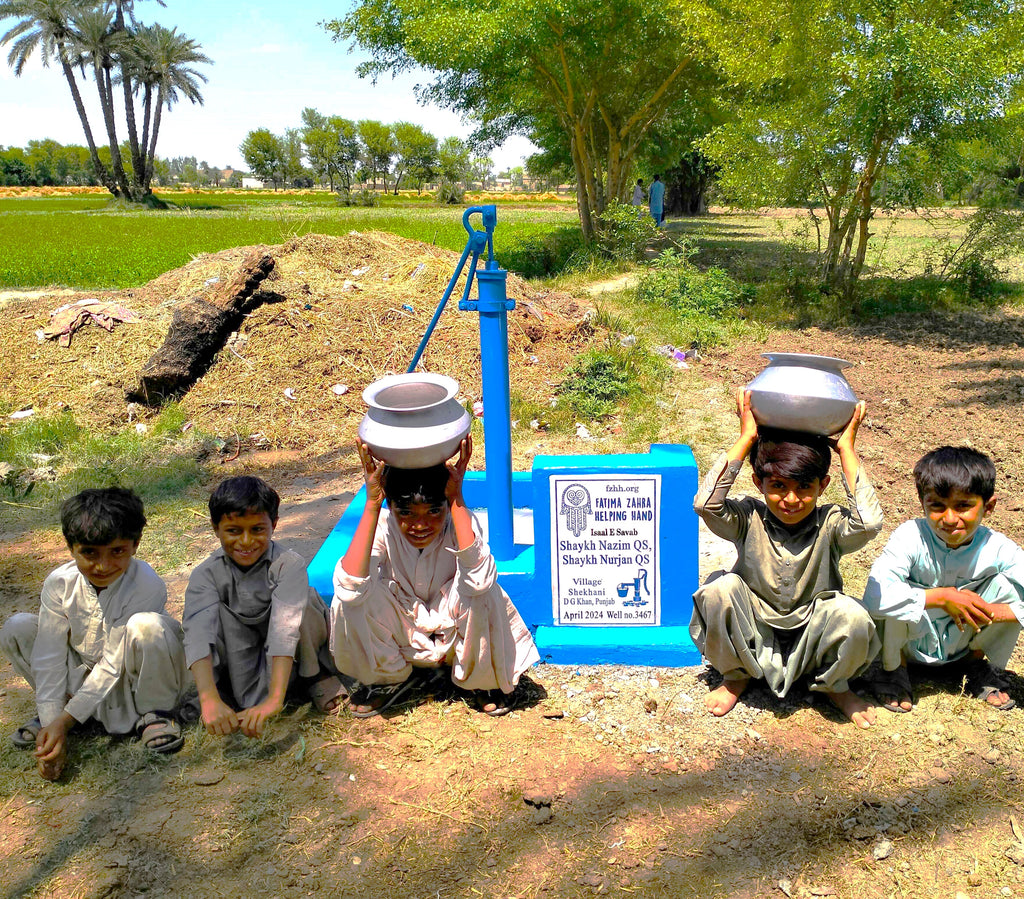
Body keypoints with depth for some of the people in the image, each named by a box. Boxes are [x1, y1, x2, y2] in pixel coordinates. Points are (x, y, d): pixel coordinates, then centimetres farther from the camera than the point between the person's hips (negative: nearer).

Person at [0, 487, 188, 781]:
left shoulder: (147, 586, -26)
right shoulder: (59, 583, -14)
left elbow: (114, 664, -24)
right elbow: (49, 657, -15)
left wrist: (65, 721, -27)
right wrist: (51, 723, -23)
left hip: (128, 680, -4)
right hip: (83, 678, 4)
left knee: (147, 625, -35)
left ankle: (154, 712, -10)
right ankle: (52, 709, 6)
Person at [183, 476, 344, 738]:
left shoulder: (289, 564, -26)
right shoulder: (207, 574, -19)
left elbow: (286, 628, -40)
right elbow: (197, 632, -35)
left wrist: (274, 699, -53)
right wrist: (210, 700, -52)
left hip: (293, 654, -2)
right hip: (239, 657, 2)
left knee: (301, 598, -31)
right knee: (218, 611, -26)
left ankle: (316, 675, -10)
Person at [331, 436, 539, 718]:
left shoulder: (460, 523, -24)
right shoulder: (383, 526, -22)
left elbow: (479, 580, -46)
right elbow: (349, 587, -40)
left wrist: (457, 499, -43)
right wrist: (371, 504, -41)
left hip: (457, 637, -1)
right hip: (401, 640, 1)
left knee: (483, 593, -34)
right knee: (348, 599, -27)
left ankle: (479, 681, -1)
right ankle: (390, 678, 4)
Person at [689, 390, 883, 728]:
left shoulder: (829, 524, -10)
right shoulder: (749, 518, -10)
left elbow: (868, 522, -32)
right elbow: (705, 504, -31)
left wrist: (846, 448, -24)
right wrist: (746, 439, -25)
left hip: (811, 639, 0)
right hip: (753, 638, 0)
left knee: (852, 614, -31)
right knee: (720, 589, -29)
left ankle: (835, 685, 6)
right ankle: (735, 676, 2)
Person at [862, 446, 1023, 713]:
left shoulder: (998, 549, -18)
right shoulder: (910, 537, -27)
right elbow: (874, 597, -41)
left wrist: (986, 611, -30)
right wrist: (941, 597, -36)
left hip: (962, 640, 3)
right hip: (910, 642, -2)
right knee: (896, 595, -35)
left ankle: (977, 661, 8)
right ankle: (894, 667, -2)